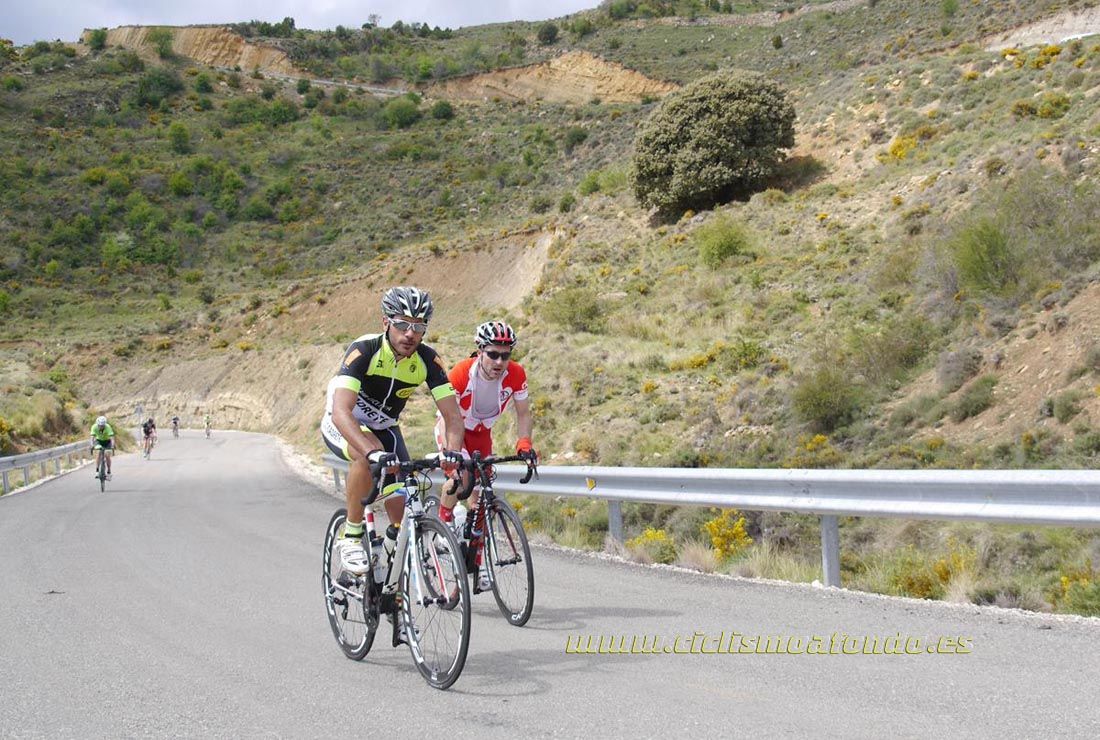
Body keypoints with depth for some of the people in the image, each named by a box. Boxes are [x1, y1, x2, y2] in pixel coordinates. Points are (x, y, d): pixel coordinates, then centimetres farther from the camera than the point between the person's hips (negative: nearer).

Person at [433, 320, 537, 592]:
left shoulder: (516, 374, -23)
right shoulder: (461, 373, -34)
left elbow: (523, 413, -13)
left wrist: (524, 443, -31)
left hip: (481, 432, 4)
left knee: (479, 498, -2)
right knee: (462, 474, -31)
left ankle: (475, 563, 10)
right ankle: (445, 520, -2)